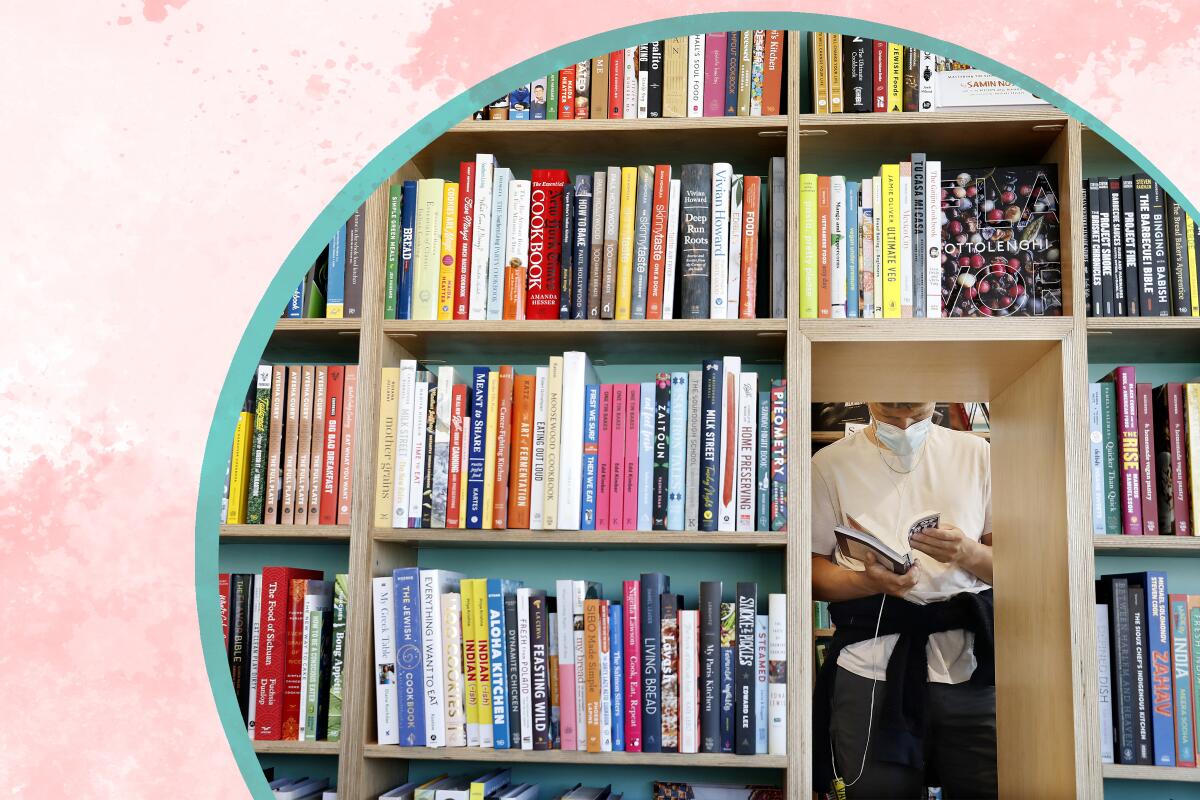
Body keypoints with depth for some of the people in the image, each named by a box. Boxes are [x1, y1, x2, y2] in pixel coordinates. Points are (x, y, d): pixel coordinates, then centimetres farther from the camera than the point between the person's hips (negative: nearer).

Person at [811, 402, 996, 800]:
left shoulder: (974, 452, 10)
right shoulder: (830, 463, 5)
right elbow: (812, 570, 2)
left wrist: (968, 553, -10)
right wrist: (869, 581, -16)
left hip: (969, 665, 2)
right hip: (870, 672, -1)